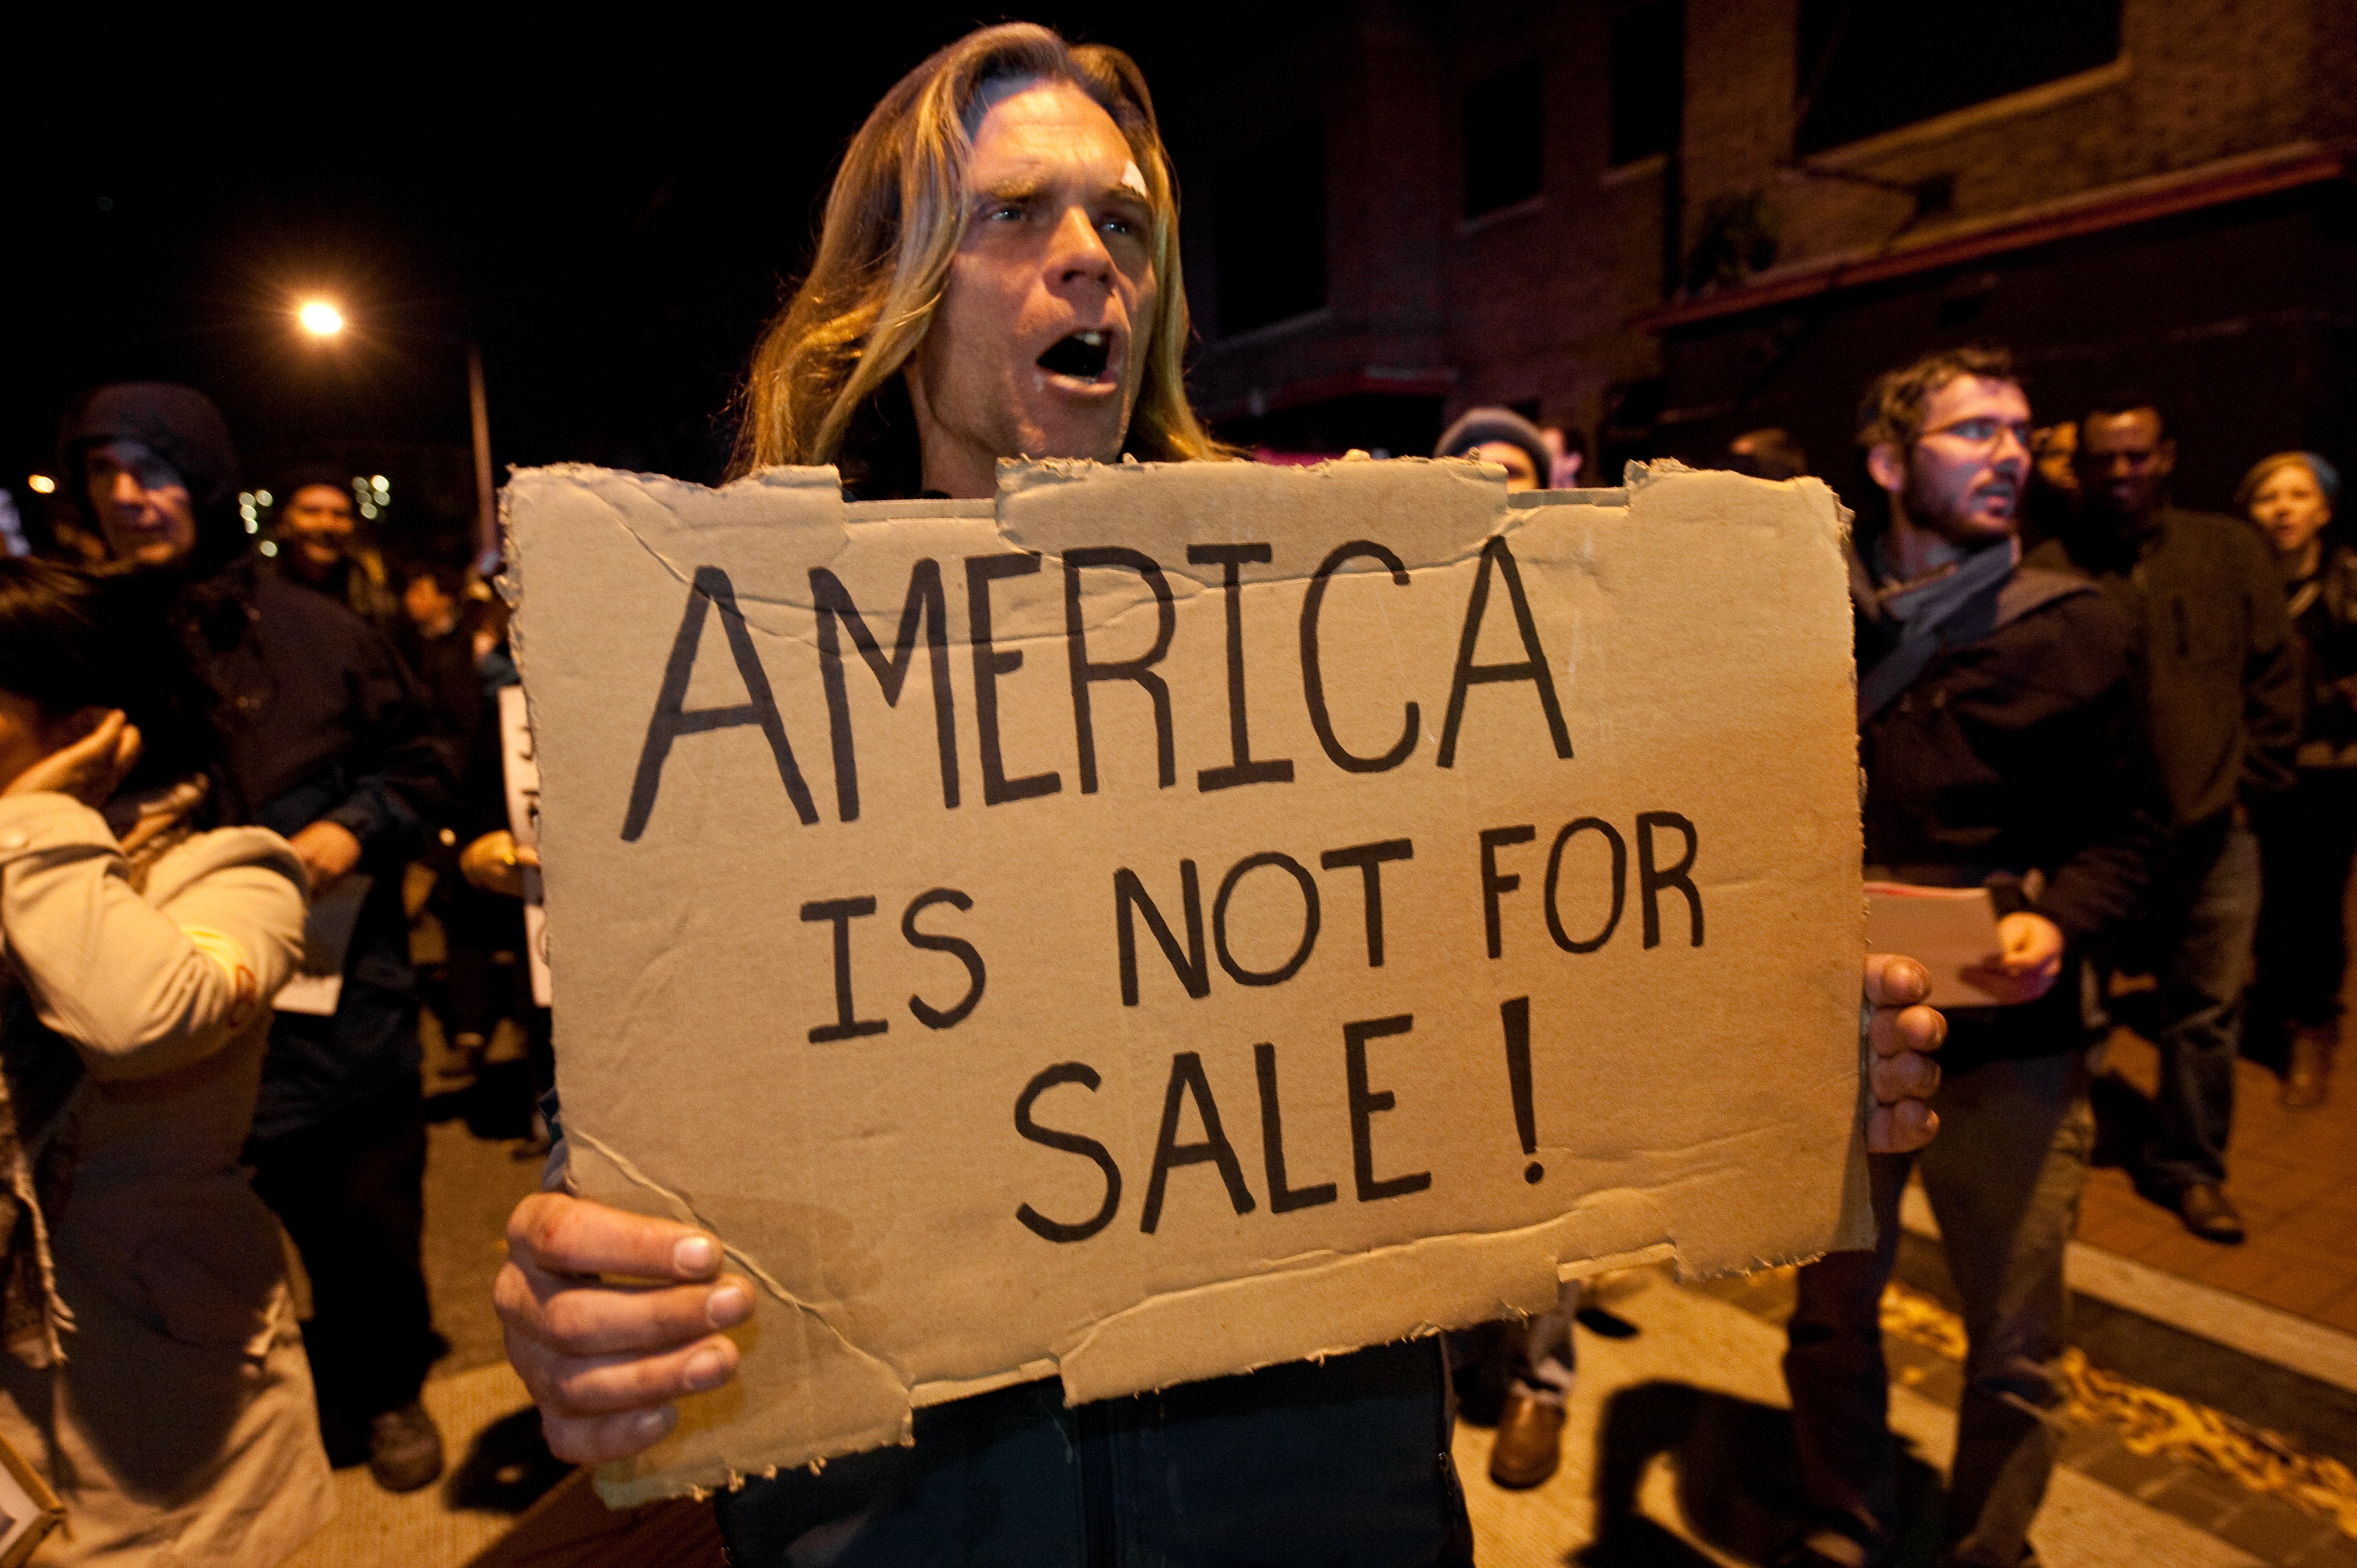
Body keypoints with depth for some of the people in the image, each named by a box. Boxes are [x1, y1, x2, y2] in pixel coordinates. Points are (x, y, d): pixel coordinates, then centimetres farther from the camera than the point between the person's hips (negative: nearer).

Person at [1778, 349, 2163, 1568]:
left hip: (2010, 1042, 0)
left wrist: (2059, 922, -13)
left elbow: (2127, 825, 5)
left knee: (2014, 1346, 11)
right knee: (1831, 1314, 15)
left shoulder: (2075, 629, 1)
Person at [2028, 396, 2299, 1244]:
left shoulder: (2230, 552, 6)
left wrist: (2248, 786, 3)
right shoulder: (2050, 569, -3)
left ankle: (2189, 1167, 28)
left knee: (2206, 1010, 11)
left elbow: (2275, 676, 9)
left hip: (2210, 832, 3)